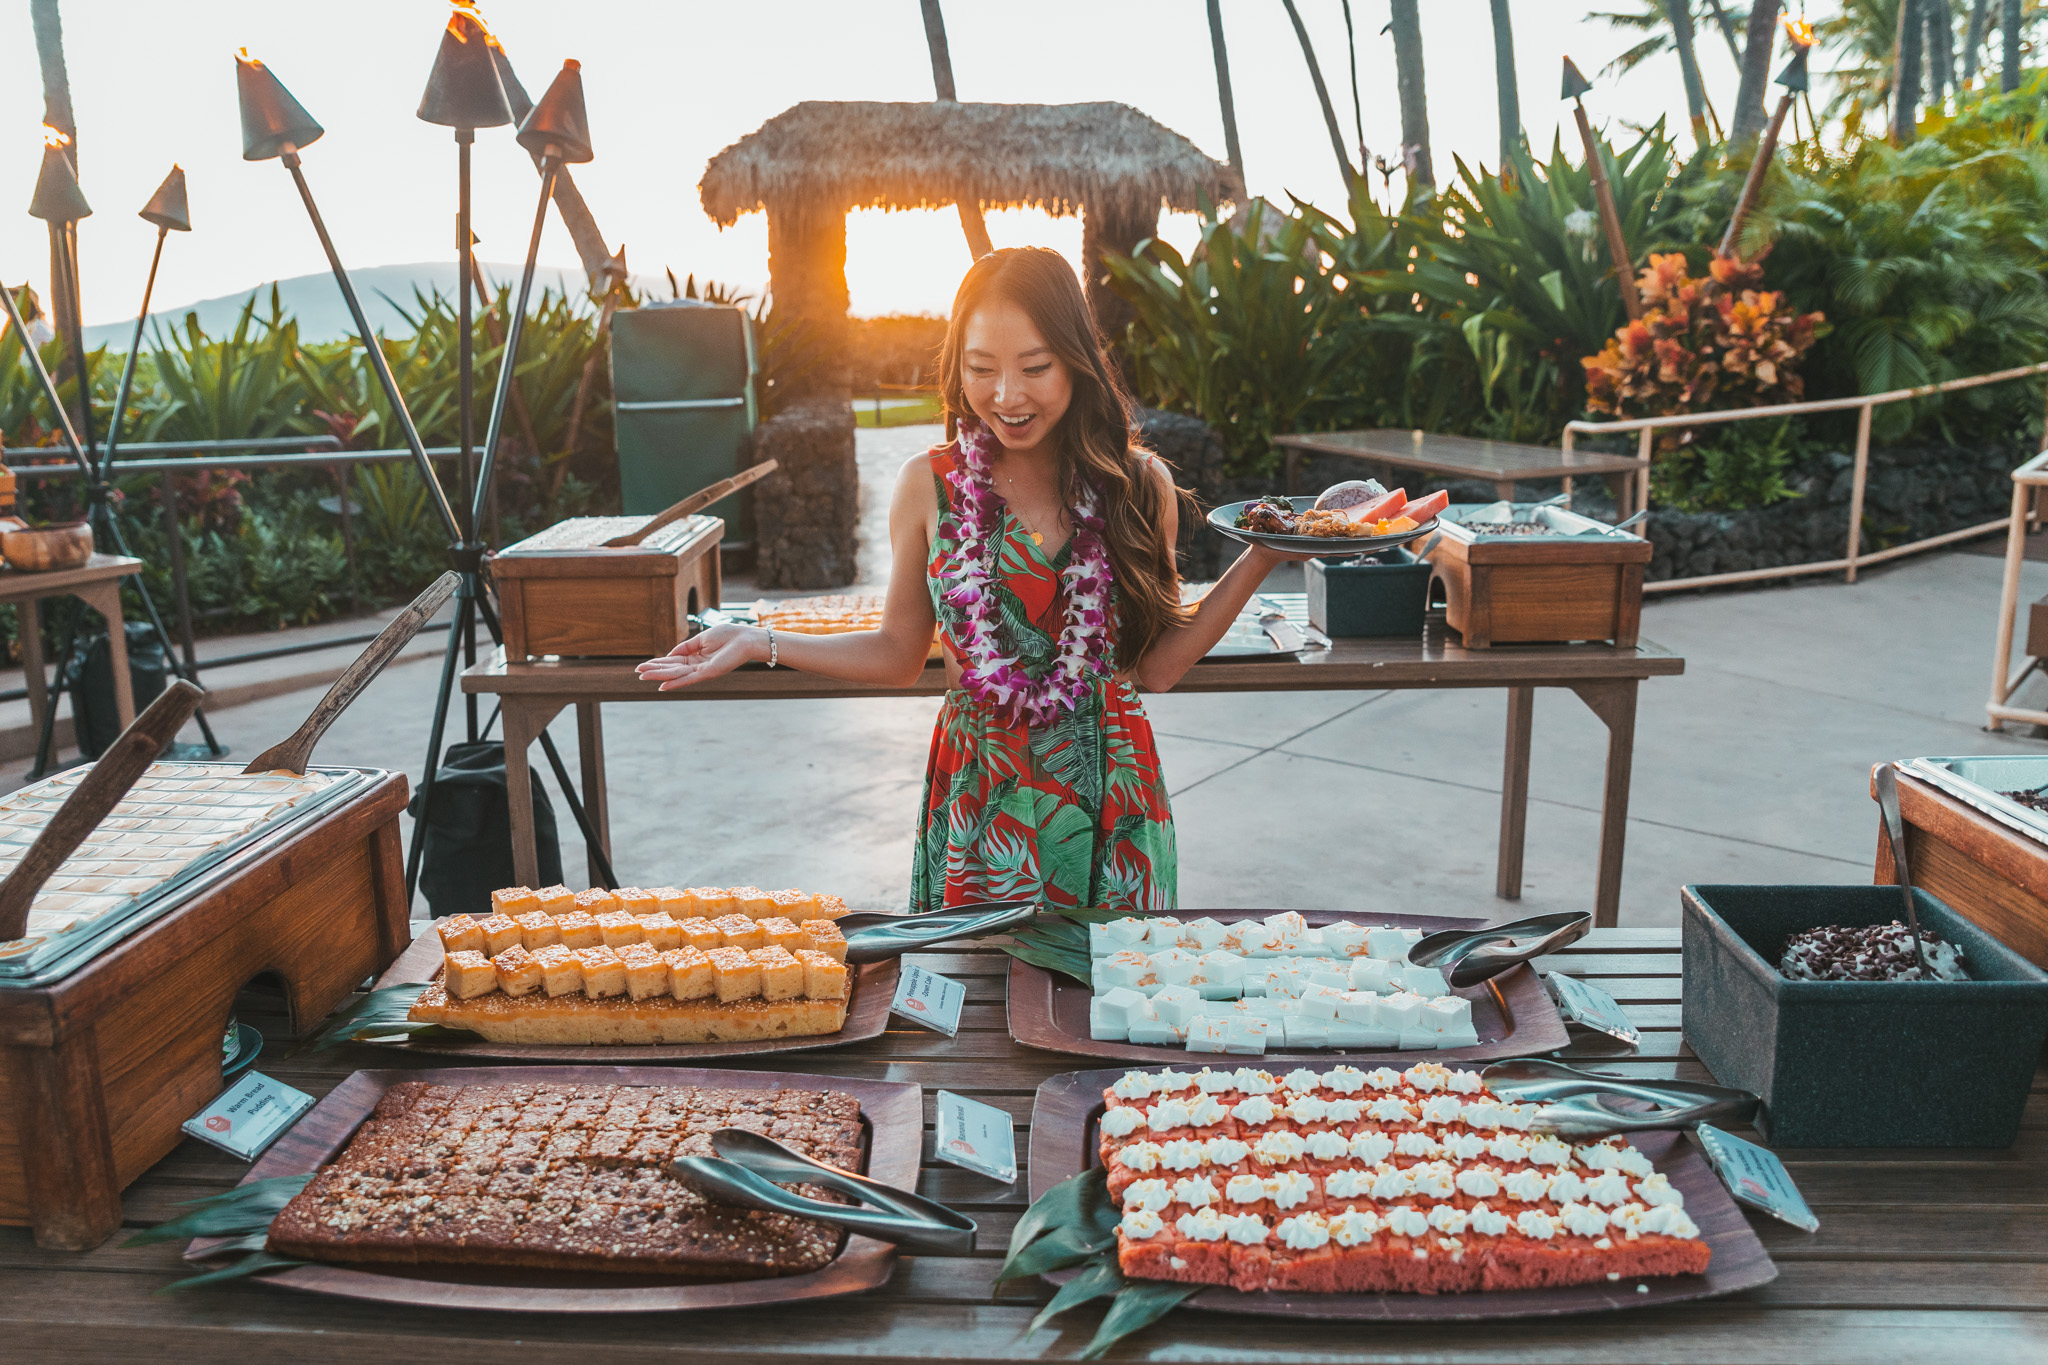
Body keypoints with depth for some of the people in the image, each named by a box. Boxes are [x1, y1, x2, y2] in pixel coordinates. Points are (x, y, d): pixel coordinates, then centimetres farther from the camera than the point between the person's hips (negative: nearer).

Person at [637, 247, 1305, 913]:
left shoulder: (1140, 484, -3)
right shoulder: (929, 487, -4)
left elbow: (1155, 666, 0)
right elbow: (899, 654, 6)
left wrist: (1259, 560, -6)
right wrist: (760, 644, -2)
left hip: (1115, 798, 1)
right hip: (979, 801, 0)